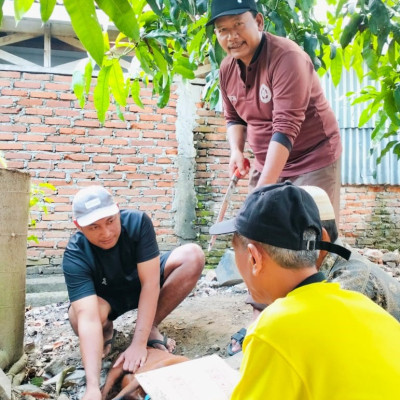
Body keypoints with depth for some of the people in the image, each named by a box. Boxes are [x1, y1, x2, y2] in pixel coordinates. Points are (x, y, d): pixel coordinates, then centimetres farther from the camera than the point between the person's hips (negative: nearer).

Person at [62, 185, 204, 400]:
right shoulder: (75, 256, -32)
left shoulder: (137, 222, -30)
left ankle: (150, 328, -11)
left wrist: (138, 343, -38)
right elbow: (87, 317, -41)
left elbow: (150, 283, -32)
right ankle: (106, 330, 1)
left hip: (143, 283, 2)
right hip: (107, 298, -1)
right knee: (77, 315, -37)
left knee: (193, 256, -25)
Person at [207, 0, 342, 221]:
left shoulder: (287, 57, -22)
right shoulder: (226, 68, 0)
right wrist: (236, 150, -7)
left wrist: (262, 189, -34)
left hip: (312, 161, -6)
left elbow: (286, 128, -29)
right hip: (267, 165, 6)